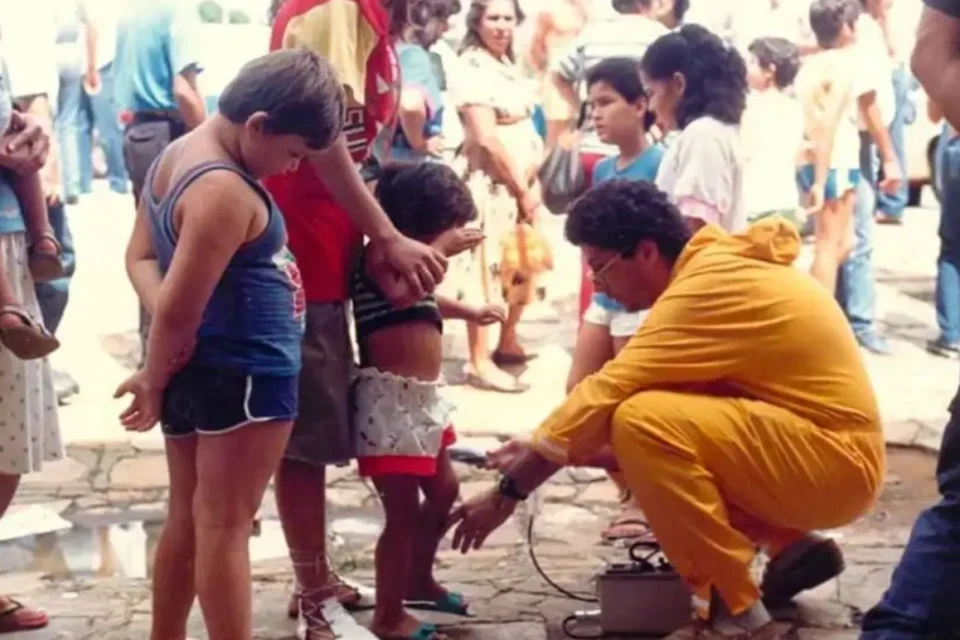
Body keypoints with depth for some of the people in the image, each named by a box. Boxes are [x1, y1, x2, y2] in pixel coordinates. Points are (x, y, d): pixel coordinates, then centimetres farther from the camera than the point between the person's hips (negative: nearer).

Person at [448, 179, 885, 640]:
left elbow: (608, 394, -21)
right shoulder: (714, 265, 9)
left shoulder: (709, 286, -20)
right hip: (819, 446, 10)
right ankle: (791, 547, 11)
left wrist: (510, 490, -14)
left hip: (834, 460, -10)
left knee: (644, 423, -25)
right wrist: (542, 451, 6)